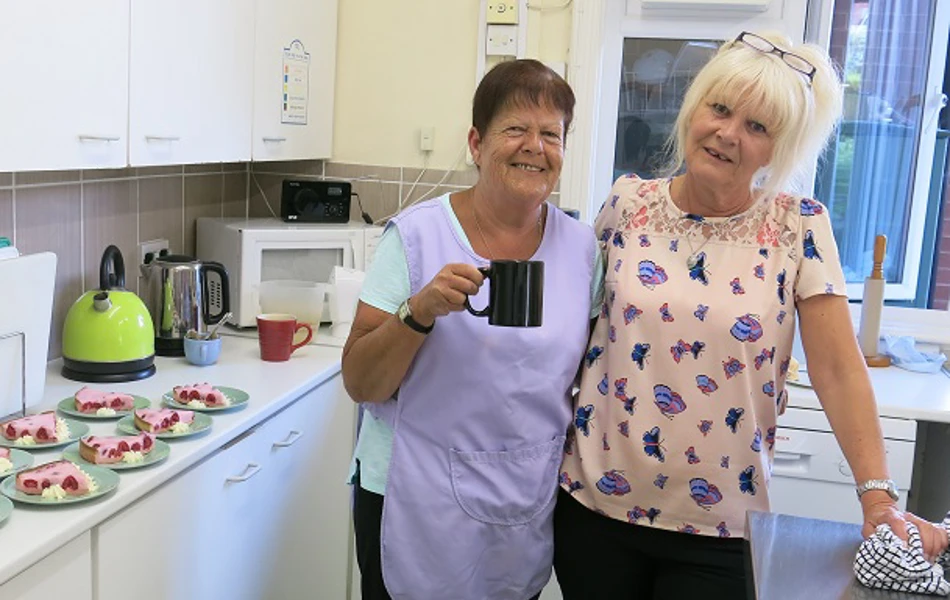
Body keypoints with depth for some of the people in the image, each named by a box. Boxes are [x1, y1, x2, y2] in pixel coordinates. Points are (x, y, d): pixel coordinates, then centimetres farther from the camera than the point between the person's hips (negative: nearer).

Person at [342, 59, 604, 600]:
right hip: (415, 509, -3)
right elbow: (360, 384, -11)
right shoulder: (417, 235, -10)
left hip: (529, 510, 3)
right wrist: (421, 310, -26)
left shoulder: (581, 246, 0)